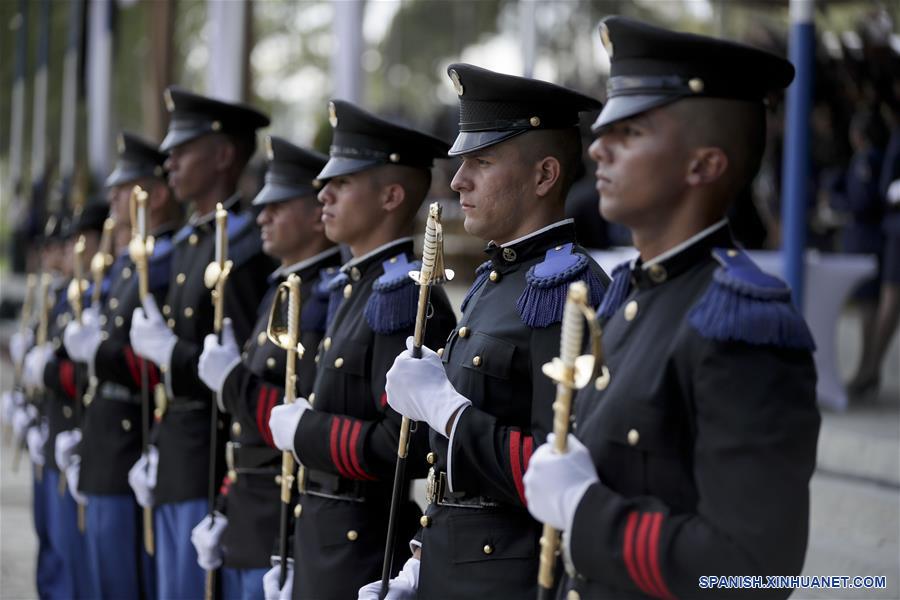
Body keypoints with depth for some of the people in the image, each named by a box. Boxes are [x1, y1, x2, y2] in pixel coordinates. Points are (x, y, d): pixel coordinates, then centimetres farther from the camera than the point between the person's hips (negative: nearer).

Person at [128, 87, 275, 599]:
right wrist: (157, 451, 14)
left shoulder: (244, 247, -14)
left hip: (213, 466, -9)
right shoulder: (187, 243, 15)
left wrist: (169, 351, -14)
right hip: (175, 464, 9)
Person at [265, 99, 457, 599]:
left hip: (366, 555, -9)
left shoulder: (403, 297, -18)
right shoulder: (354, 288, 12)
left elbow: (407, 445, -26)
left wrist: (305, 432, -15)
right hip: (328, 540, 9)